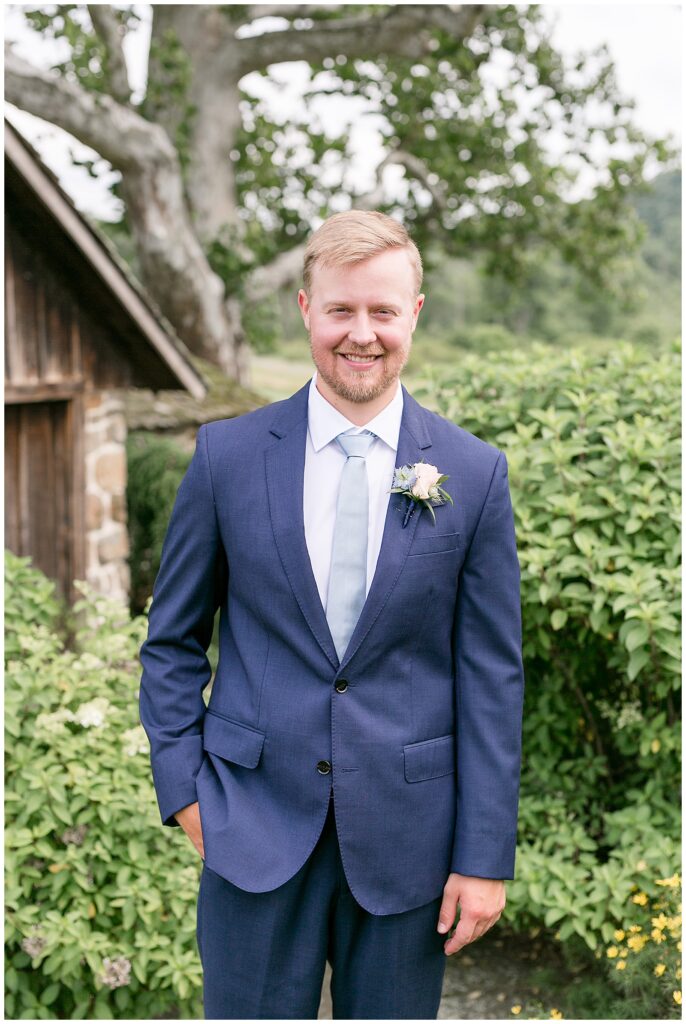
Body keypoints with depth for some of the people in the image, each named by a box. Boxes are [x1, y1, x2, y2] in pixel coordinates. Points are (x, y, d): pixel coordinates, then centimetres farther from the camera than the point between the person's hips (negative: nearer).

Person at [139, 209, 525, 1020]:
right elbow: (173, 639, 6)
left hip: (406, 830, 0)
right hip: (256, 822, 0)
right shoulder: (227, 455, -2)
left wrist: (486, 856, -3)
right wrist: (182, 785, -1)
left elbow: (492, 675, -2)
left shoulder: (473, 474, -3)